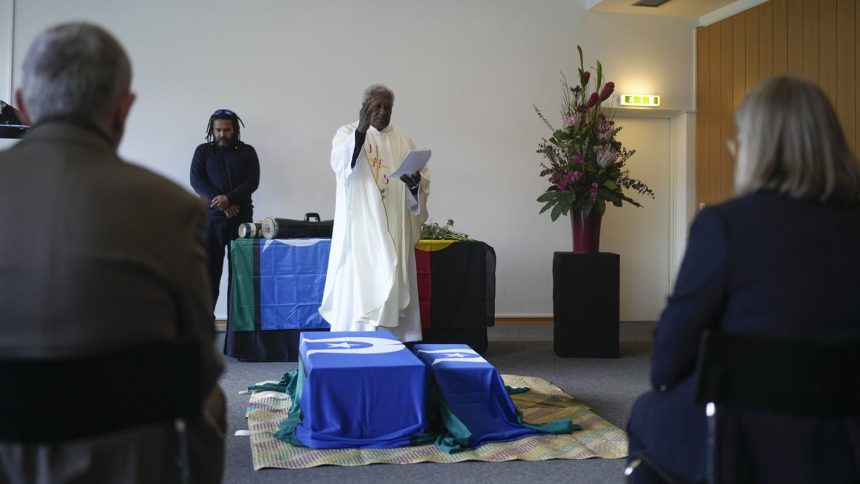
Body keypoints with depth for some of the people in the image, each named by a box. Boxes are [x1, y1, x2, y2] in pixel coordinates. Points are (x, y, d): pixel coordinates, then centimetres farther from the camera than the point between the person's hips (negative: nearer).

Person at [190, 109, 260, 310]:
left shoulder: (247, 151, 10)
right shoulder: (202, 151, 11)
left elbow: (253, 181, -1)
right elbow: (196, 180, 0)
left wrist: (229, 198, -16)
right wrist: (220, 202, -13)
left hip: (242, 218, 0)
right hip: (211, 218, 0)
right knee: (209, 269, -4)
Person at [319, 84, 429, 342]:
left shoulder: (403, 141, 13)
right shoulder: (347, 133, 3)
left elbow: (423, 182, 7)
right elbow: (341, 165, -19)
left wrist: (415, 183, -16)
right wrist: (361, 129, -30)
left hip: (393, 230, 3)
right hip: (360, 229, -3)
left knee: (392, 287, 4)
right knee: (357, 288, -4)